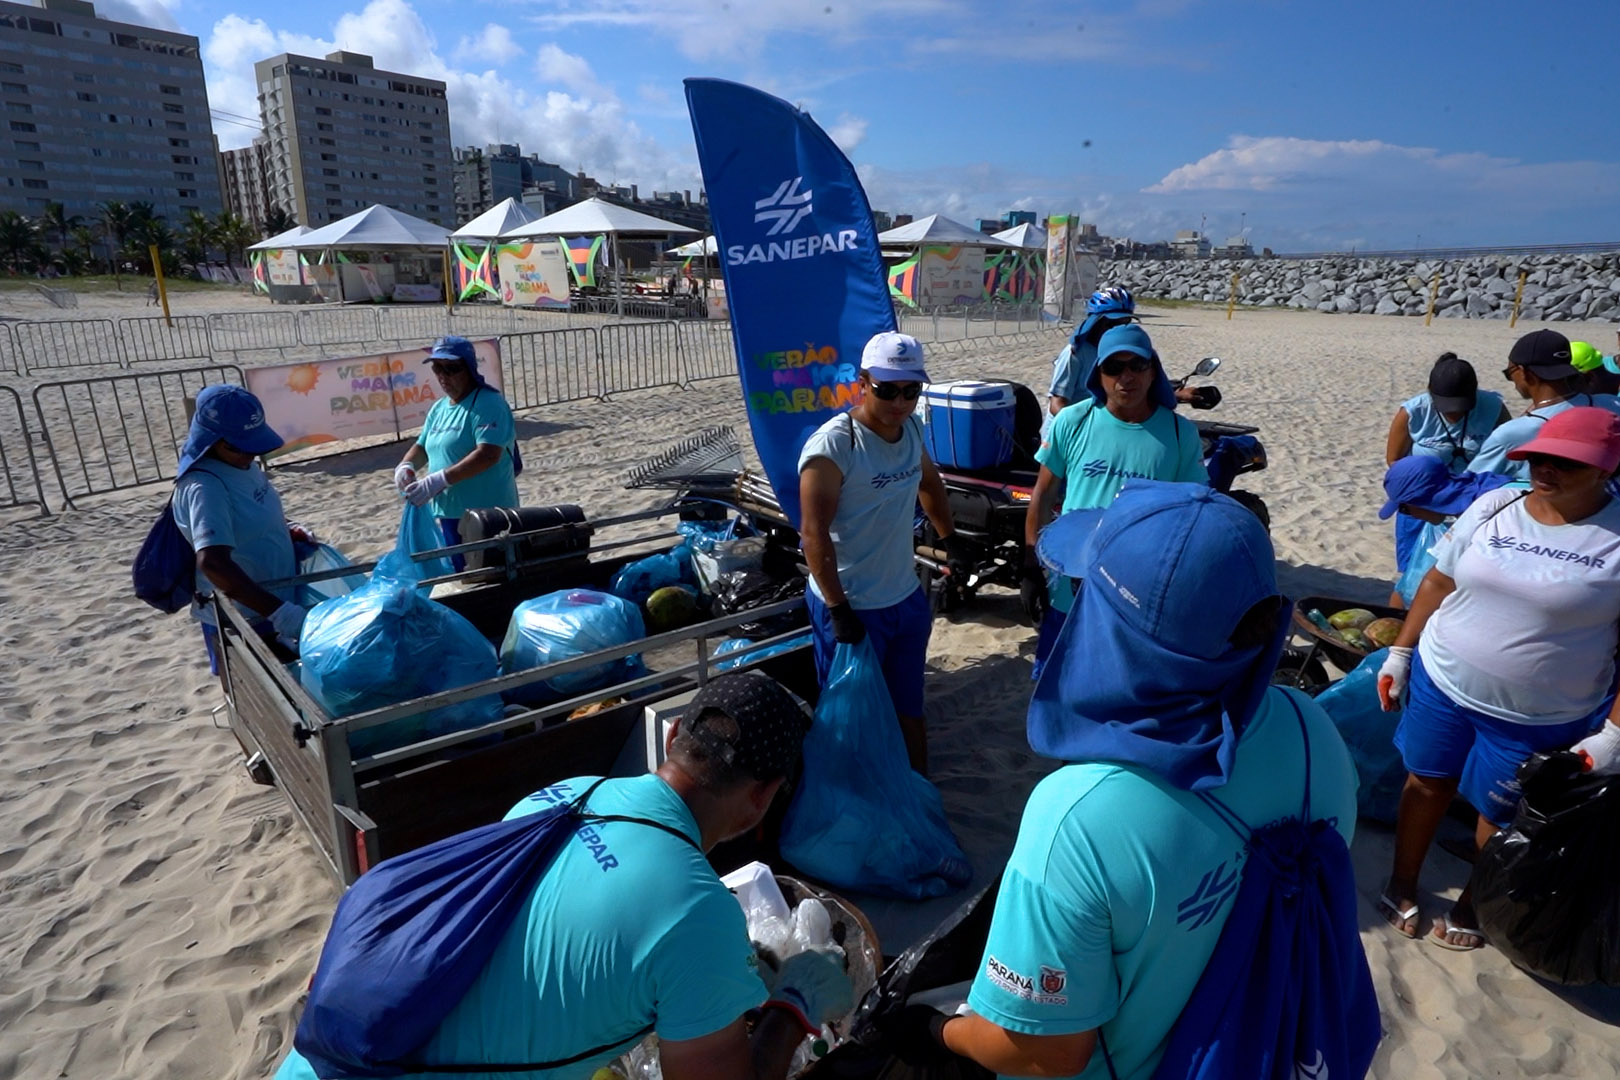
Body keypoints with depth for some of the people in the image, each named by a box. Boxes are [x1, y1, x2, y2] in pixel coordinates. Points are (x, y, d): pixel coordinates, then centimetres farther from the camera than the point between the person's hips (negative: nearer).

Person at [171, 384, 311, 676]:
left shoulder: (241, 463, 1)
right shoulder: (204, 488, -27)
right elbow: (212, 563, -40)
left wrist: (287, 530, 1)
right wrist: (280, 612, -45)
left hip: (268, 606, 9)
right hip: (241, 620, -9)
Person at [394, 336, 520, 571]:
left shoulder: (488, 404, -13)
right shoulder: (439, 408, 14)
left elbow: (488, 455, -25)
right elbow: (422, 446, 24)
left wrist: (439, 480, -28)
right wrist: (406, 466, 1)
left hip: (486, 515, -9)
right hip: (450, 513, 9)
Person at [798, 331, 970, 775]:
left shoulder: (912, 428, 1)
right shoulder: (833, 445, -22)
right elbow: (814, 532, -24)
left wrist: (950, 539, 18)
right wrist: (837, 609, -24)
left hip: (907, 597, 8)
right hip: (851, 606, -7)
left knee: (910, 708, 22)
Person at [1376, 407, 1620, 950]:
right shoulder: (1493, 507, -3)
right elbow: (1438, 583, 5)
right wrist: (1400, 651, 5)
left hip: (1539, 718, -3)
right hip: (1440, 683, 3)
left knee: (1499, 814, 14)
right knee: (1426, 783, 16)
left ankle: (1473, 907, 39)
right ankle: (1401, 887, 36)